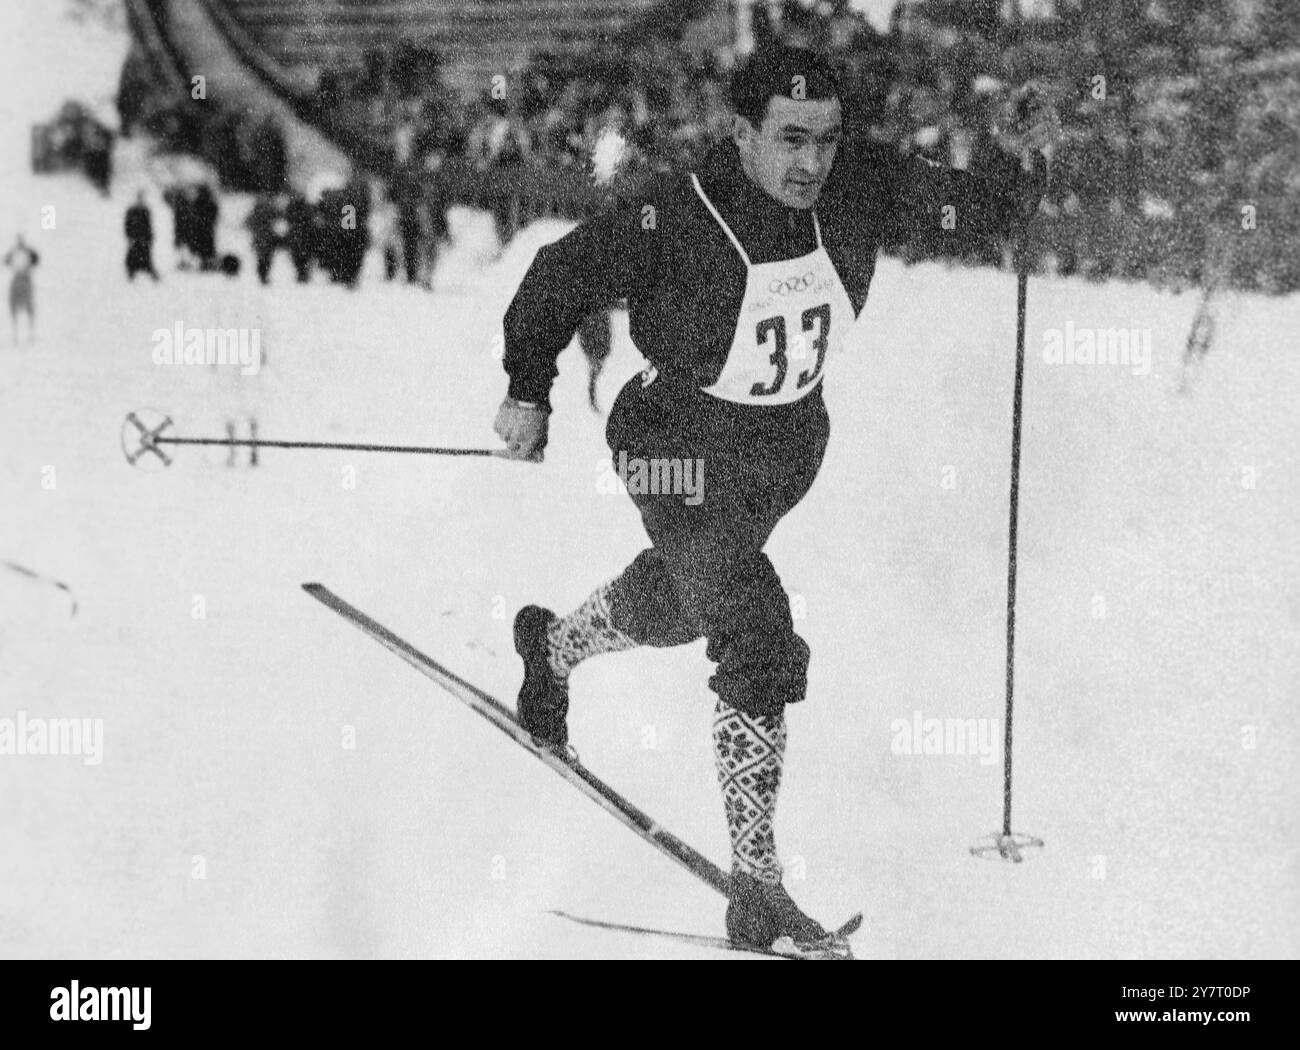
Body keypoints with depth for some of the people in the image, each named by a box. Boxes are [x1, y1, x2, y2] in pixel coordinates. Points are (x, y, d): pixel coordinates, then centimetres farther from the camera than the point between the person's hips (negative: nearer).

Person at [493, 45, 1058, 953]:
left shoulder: (861, 191, -15)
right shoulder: (672, 223, -26)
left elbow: (981, 207, -2)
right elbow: (559, 280, -11)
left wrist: (1024, 161, -13)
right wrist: (528, 391, -9)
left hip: (793, 444, 6)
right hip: (685, 449, -6)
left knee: (680, 604, 29)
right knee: (763, 652, -17)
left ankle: (556, 644, 61)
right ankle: (756, 890, -8)